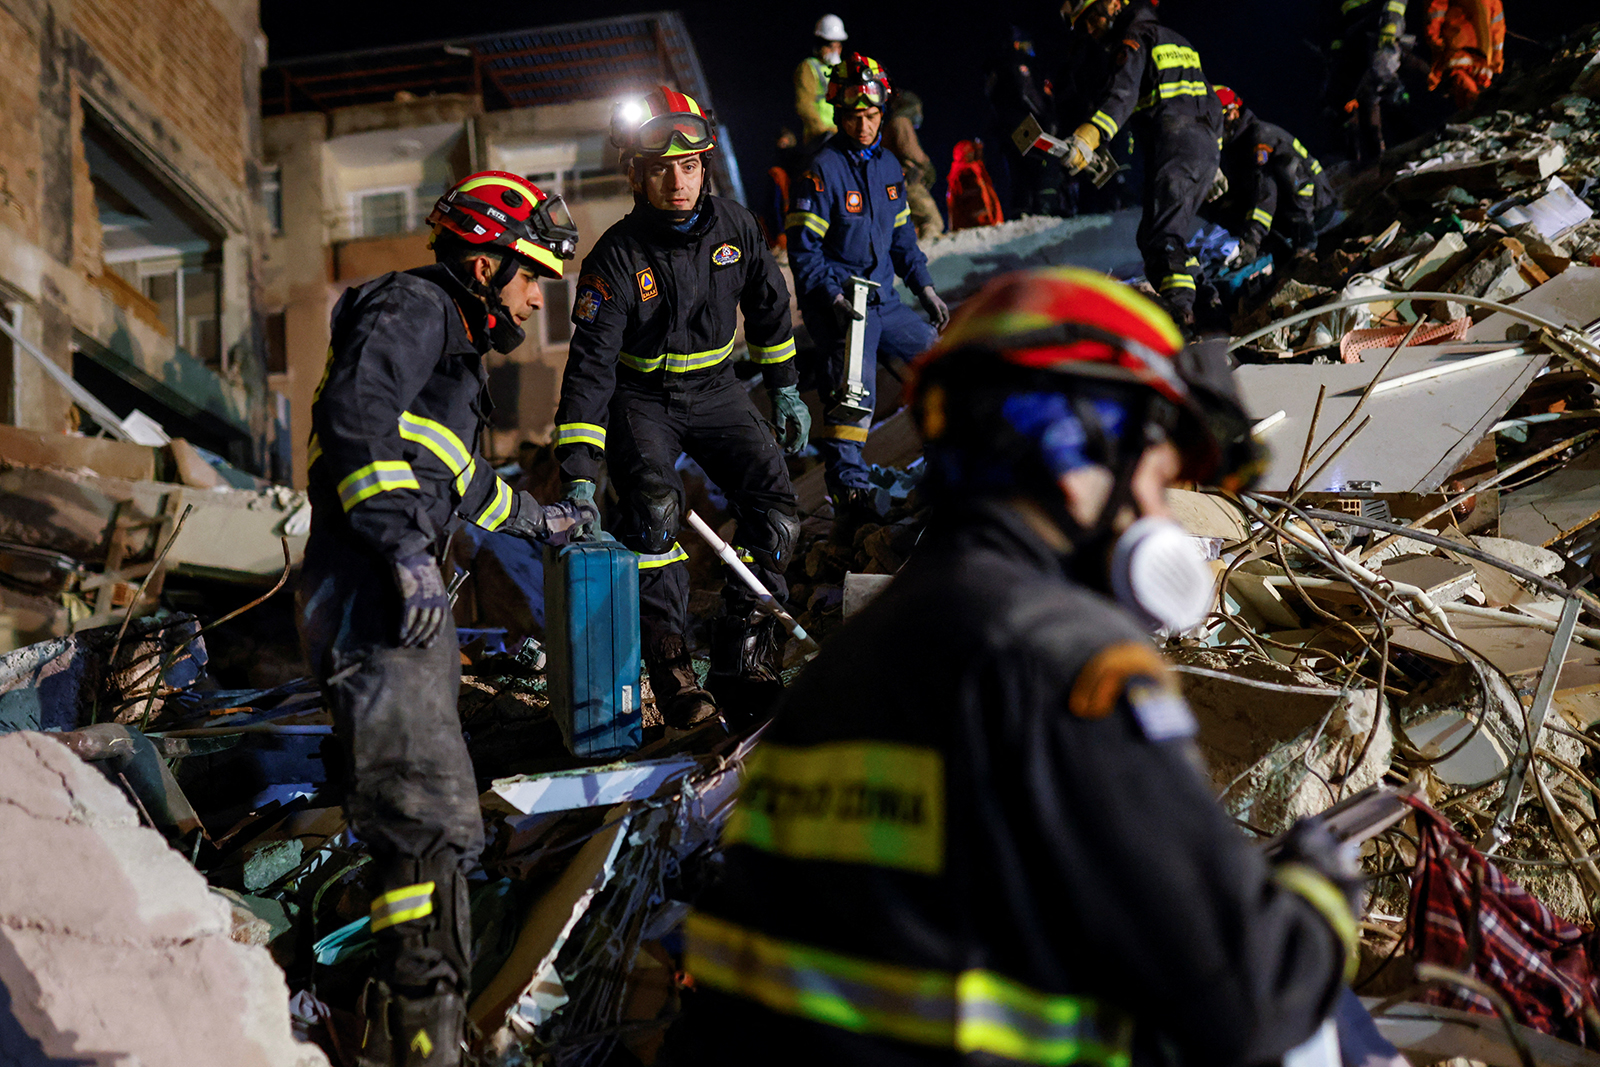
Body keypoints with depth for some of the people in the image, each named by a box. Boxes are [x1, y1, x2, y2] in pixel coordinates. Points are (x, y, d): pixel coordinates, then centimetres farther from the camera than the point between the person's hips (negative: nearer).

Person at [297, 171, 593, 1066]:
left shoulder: (453, 339, 28)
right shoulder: (411, 309, -4)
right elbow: (355, 414, -22)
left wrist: (538, 519, 52)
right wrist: (403, 541, -30)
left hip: (407, 590, 11)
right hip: (375, 591, -11)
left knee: (423, 815, 15)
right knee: (433, 818, -16)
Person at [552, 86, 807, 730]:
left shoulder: (734, 226, -7)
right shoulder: (617, 258, -19)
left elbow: (768, 307, 11)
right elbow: (589, 367, -23)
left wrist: (785, 391, 14)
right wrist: (579, 474, -30)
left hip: (714, 388, 4)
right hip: (641, 399, -4)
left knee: (774, 502, -13)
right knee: (654, 509, -27)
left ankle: (742, 659, -2)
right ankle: (671, 669, -17)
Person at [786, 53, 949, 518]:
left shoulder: (888, 165, 11)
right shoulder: (823, 171, -12)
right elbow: (803, 249, -13)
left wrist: (925, 288, 13)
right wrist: (834, 298, -23)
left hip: (884, 300, 8)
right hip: (837, 303, -7)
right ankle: (848, 492, -7)